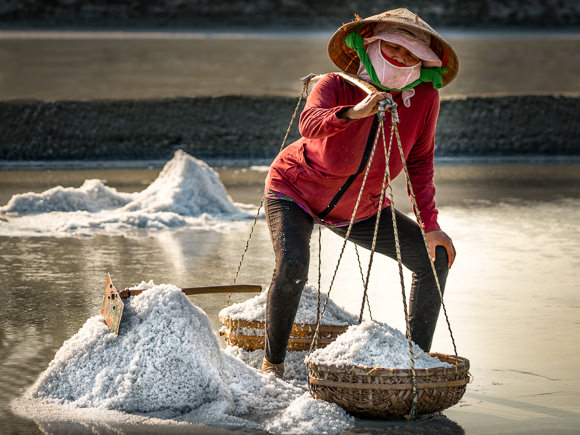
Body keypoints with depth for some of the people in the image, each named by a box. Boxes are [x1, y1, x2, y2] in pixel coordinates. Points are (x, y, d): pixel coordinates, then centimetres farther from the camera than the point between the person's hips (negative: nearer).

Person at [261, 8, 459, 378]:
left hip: (358, 208, 5)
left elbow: (420, 161, -5)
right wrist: (353, 112, -67)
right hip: (295, 191, -5)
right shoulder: (336, 87, -27)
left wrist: (430, 225, -9)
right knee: (292, 266, -31)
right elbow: (310, 124, -49)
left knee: (435, 258, -2)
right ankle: (273, 362, -8)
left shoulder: (424, 97, -17)